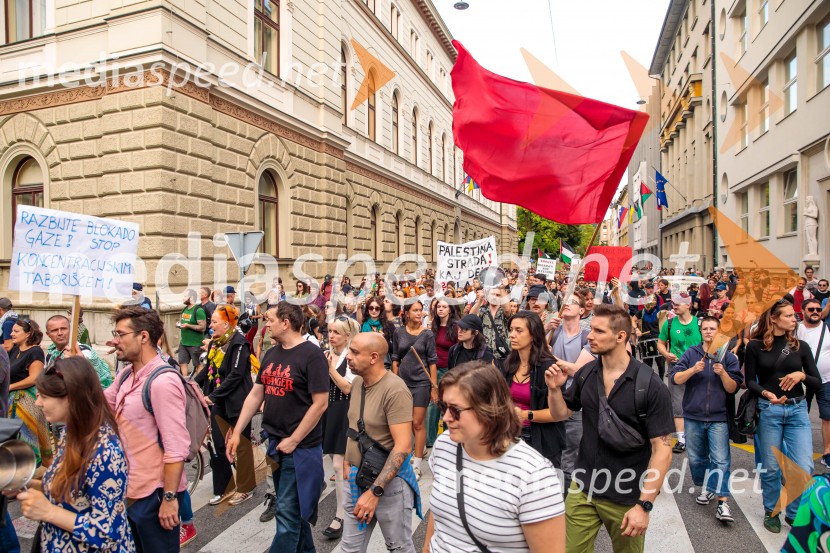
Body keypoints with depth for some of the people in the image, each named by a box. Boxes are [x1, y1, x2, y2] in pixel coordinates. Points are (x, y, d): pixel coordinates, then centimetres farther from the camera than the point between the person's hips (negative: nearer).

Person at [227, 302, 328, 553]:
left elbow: (320, 403, -18)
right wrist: (237, 432, 6)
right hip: (274, 443, 8)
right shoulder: (271, 354, 7)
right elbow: (255, 394, 12)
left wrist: (293, 441, -16)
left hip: (300, 447, -7)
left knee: (288, 512, -1)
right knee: (294, 508, 20)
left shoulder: (311, 355, -15)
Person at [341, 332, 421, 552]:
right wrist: (347, 460, 9)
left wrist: (375, 491, -26)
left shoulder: (395, 390, -22)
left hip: (388, 482, -7)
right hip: (356, 478, 7)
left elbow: (403, 446, -25)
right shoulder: (357, 382, 2)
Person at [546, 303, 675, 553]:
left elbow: (662, 449, -16)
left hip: (626, 498, -3)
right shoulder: (585, 373, -3)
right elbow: (561, 414, 8)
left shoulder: (651, 385, -17)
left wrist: (644, 505, -19)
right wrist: (554, 389, -13)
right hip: (582, 489, 4)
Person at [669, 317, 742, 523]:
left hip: (718, 417, -2)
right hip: (693, 416, 2)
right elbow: (675, 378, -4)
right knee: (696, 458, 12)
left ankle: (723, 503, -4)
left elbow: (732, 389, -1)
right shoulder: (691, 353, 4)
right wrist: (693, 369, -19)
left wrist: (723, 373, -18)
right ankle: (705, 488, 33)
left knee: (720, 460, -8)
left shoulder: (728, 357, 2)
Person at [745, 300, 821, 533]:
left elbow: (818, 383, 7)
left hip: (797, 410, 2)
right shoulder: (755, 346, -2)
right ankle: (771, 512, 28)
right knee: (770, 467, 6)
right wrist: (766, 393, -18)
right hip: (768, 411, -2)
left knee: (804, 468, -3)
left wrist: (802, 376, -13)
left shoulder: (800, 346, 5)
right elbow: (750, 381, -1)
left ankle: (794, 513, 20)